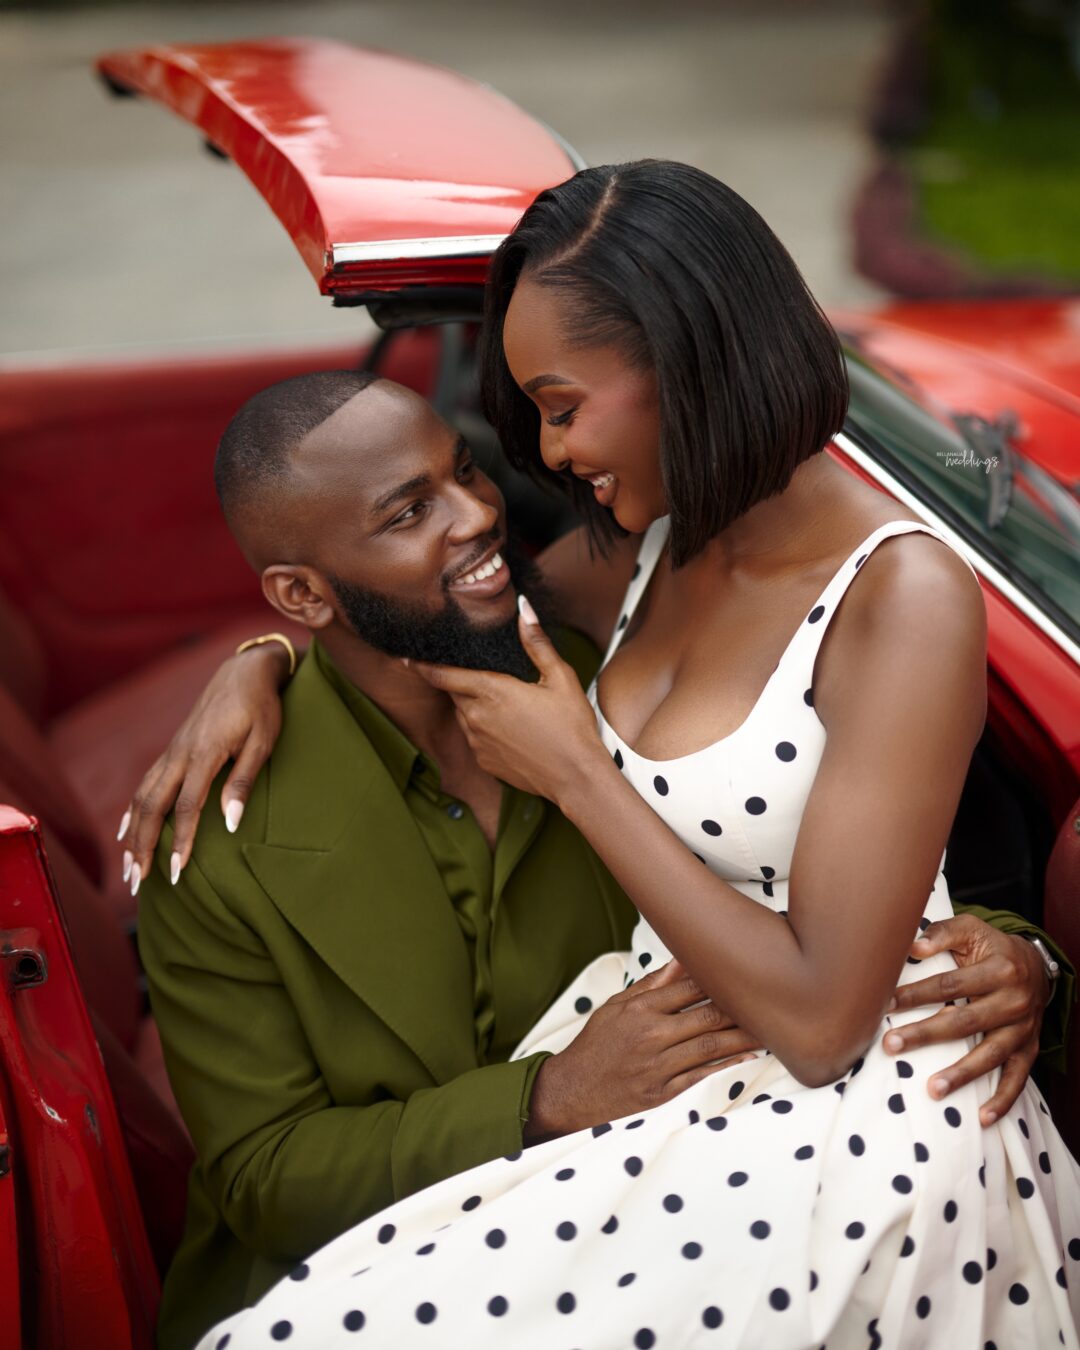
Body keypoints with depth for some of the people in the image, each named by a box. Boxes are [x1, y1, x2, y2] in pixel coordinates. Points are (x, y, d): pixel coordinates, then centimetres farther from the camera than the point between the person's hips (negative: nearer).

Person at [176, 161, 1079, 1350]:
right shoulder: (665, 532, 2)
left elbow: (817, 1019, -22)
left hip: (841, 1129, -7)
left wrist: (574, 772, -16)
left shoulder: (903, 602, -21)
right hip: (668, 1059, 7)